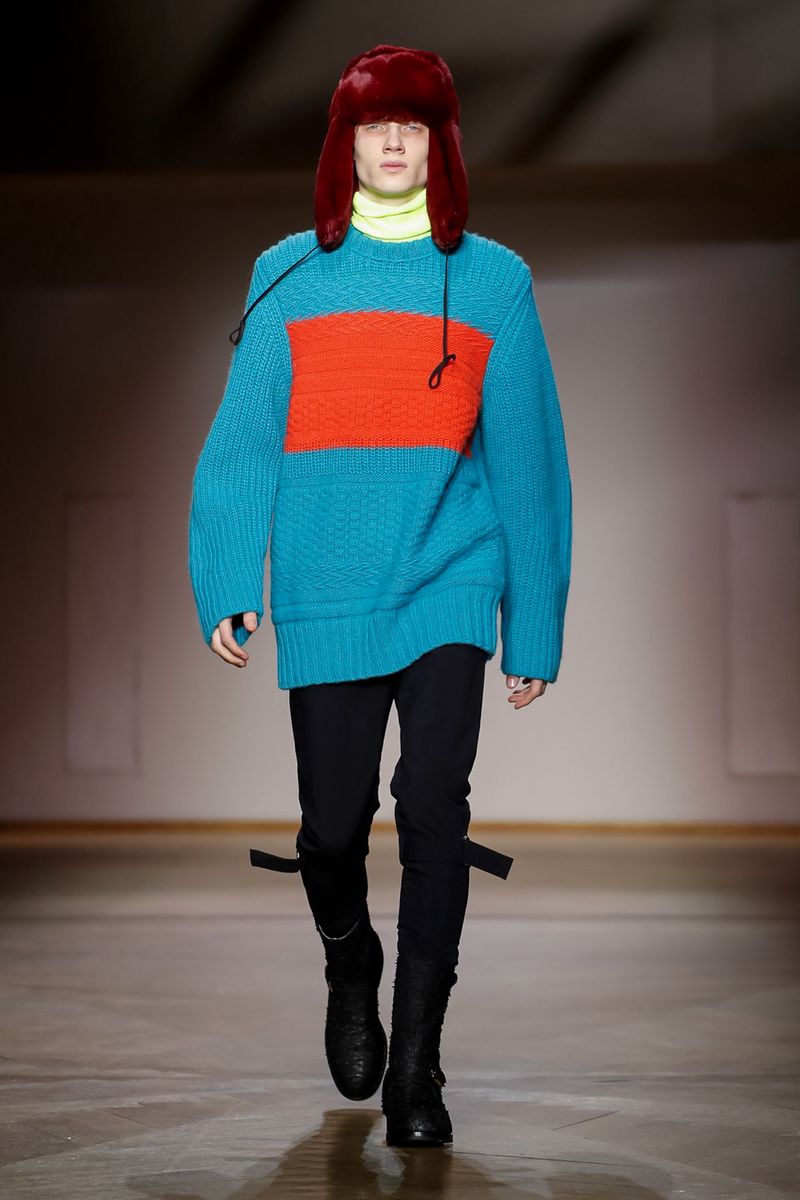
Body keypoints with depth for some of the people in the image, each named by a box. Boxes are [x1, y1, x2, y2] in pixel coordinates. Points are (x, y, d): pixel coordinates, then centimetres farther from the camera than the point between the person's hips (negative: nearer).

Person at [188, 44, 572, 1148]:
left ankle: (417, 1063, 1)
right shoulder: (290, 277, 8)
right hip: (326, 594, 1)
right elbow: (242, 443, 6)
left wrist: (535, 627, 7)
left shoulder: (492, 279, 7)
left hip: (448, 581, 0)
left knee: (434, 806, -11)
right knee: (335, 822, 3)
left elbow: (525, 458, 8)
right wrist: (226, 590, -3)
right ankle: (350, 970, 36)